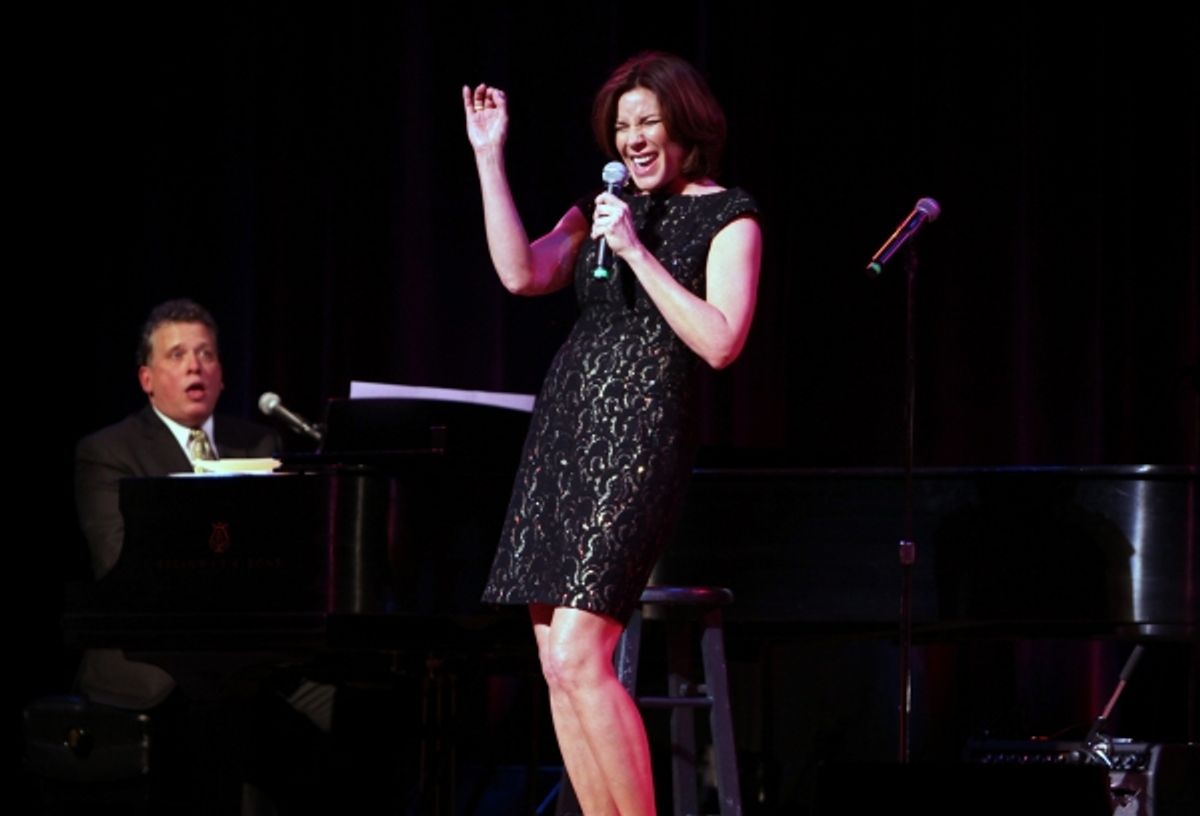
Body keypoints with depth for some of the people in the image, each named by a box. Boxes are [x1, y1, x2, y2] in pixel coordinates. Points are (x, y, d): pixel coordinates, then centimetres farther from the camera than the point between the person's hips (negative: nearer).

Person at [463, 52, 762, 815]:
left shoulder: (729, 218, -1)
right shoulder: (603, 209, 16)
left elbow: (721, 342, -13)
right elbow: (522, 272, 1)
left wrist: (637, 251, -14)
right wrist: (490, 159, -2)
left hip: (641, 435, -7)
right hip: (561, 432, 7)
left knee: (578, 661, -17)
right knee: (559, 668, 3)